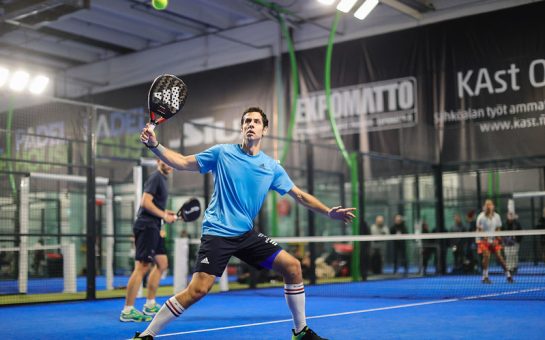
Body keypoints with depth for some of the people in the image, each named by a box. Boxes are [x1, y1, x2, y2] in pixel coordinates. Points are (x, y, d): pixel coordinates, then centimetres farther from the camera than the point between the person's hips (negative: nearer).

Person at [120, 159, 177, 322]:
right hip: (146, 226, -10)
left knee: (162, 264, 14)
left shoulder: (162, 179, 20)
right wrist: (164, 215, -15)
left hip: (153, 228, 10)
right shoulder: (155, 178, -10)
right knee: (142, 267, -11)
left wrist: (168, 213, 11)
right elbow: (146, 202, -20)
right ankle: (127, 311, -8)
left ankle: (150, 305, 21)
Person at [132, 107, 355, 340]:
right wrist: (154, 145, -11)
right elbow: (182, 163, 3)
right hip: (217, 233, -4)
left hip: (246, 234, 5)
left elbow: (299, 195, 12)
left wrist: (329, 212, 3)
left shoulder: (272, 167, 6)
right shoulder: (222, 152, -1)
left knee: (293, 267, -4)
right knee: (197, 290, -18)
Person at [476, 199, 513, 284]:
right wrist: (486, 239, -20)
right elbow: (479, 231, -11)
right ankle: (485, 277, -10)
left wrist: (496, 240, -9)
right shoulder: (481, 217, -13)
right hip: (483, 240, -3)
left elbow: (498, 229, 6)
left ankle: (508, 275, 6)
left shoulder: (496, 216, -3)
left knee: (499, 256, -5)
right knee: (486, 256, -19)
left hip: (493, 240, 3)